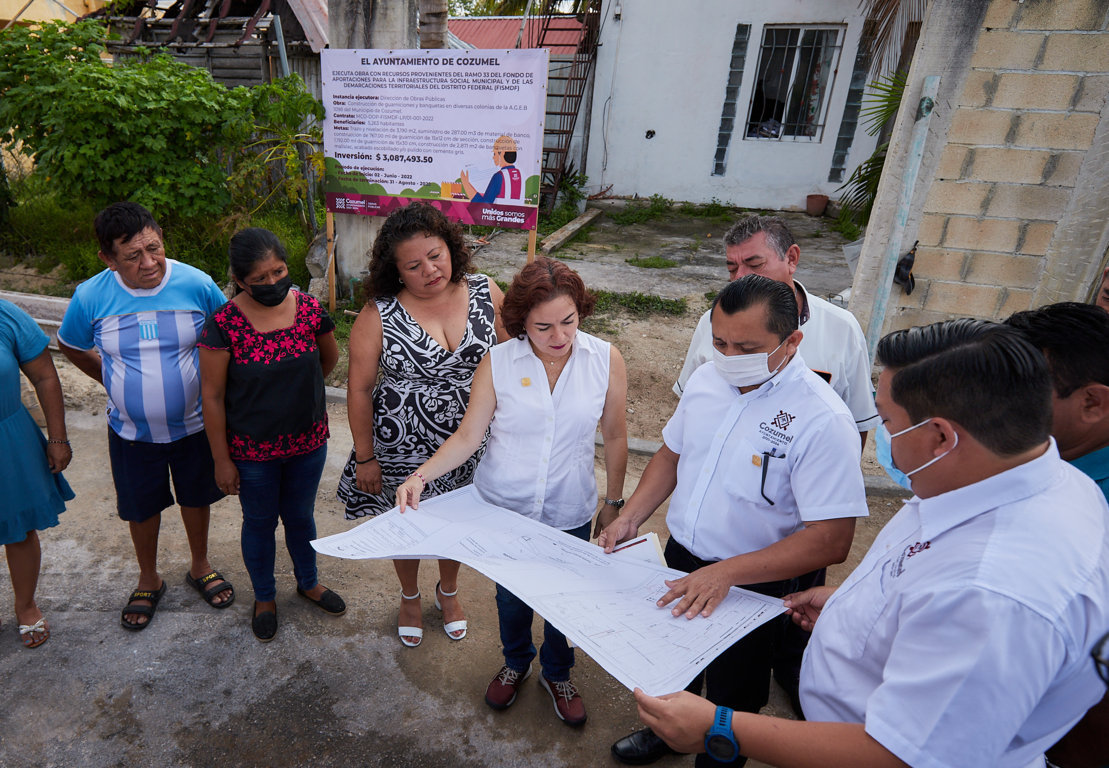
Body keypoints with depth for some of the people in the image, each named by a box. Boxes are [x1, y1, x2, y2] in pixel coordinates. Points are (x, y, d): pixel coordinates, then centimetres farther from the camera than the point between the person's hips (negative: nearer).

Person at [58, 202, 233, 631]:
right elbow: (71, 347, 6)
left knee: (196, 497, 19)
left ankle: (200, 567, 44)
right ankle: (149, 580, 44)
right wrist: (114, 382, 2)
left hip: (194, 424, 0)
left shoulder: (197, 285, -19)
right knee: (142, 507, 19)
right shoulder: (90, 297, -15)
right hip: (132, 431, 1)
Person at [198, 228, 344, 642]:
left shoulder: (309, 309, -11)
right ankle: (264, 596, 44)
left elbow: (329, 359, 8)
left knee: (300, 515, 22)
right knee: (260, 522, 19)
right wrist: (222, 460, -8)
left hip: (308, 441, 2)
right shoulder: (223, 324, -19)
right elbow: (212, 395, -12)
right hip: (252, 450, -2)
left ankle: (308, 582, 48)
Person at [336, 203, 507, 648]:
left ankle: (448, 591, 54)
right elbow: (359, 388, -9)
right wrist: (365, 457, -5)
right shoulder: (379, 314, -16)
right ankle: (410, 597, 52)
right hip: (402, 448, -1)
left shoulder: (487, 294, -10)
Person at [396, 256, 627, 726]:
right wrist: (420, 476, -22)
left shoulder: (606, 360, -14)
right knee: (510, 595, 22)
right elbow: (468, 435, -10)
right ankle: (516, 662, 55)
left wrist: (614, 502, 5)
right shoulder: (497, 363, -15)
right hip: (502, 507, 0)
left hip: (570, 512, 0)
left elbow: (614, 435, -2)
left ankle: (557, 674, 51)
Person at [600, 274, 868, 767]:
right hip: (679, 559, 6)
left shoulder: (823, 420, -26)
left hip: (751, 587, -6)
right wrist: (630, 518, -4)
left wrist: (726, 573, -33)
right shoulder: (705, 379, -6)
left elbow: (831, 540, -27)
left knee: (731, 704, 18)